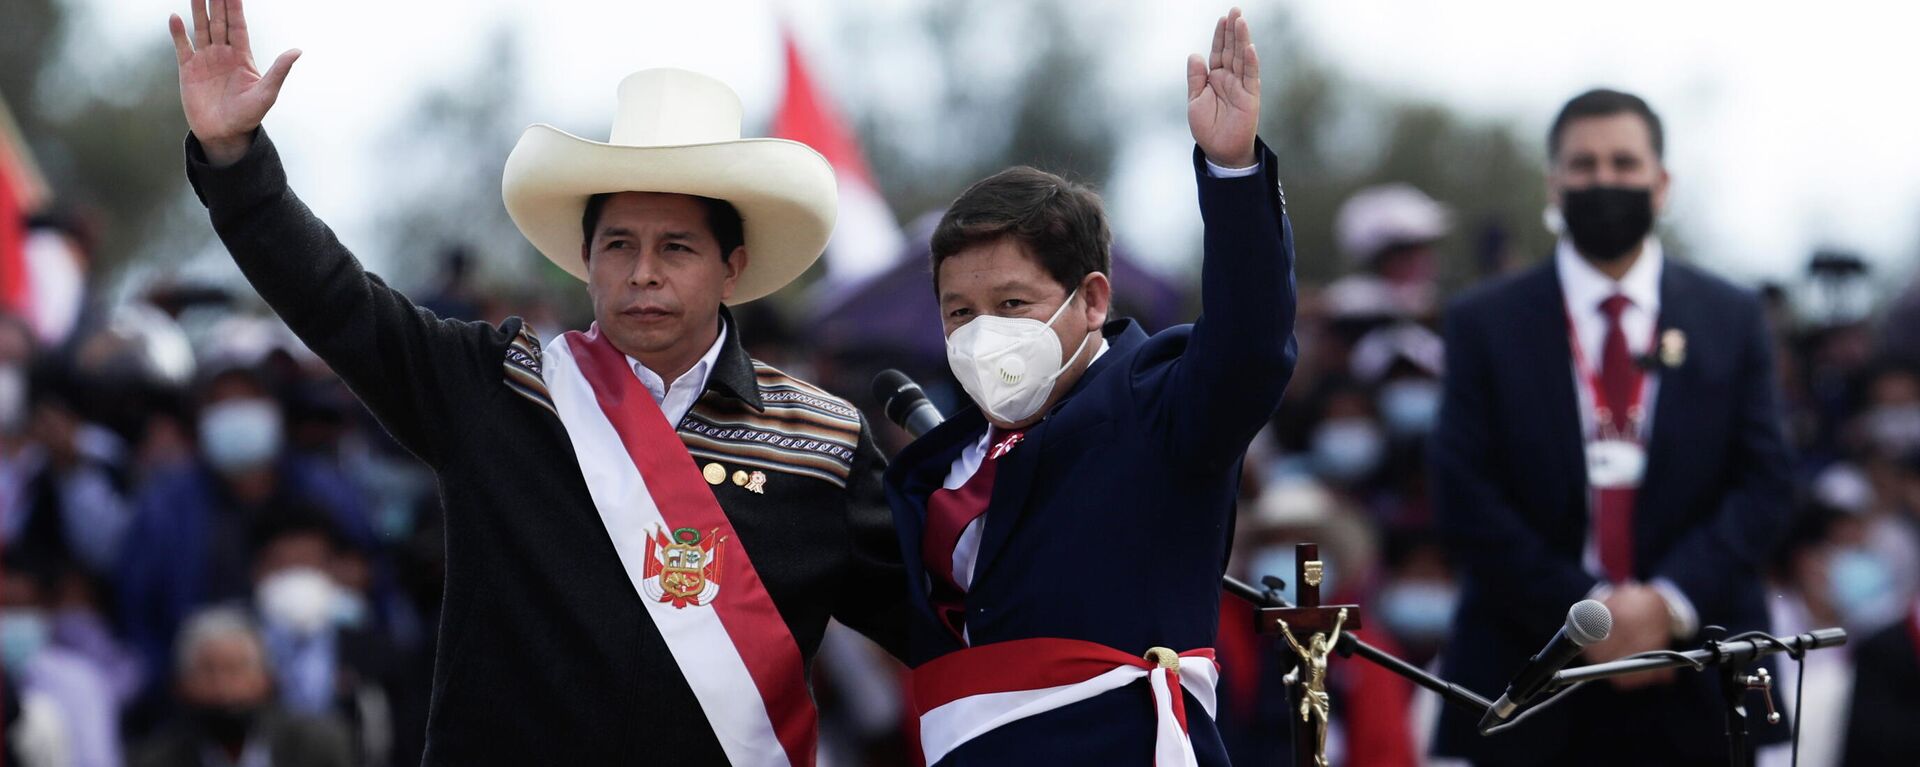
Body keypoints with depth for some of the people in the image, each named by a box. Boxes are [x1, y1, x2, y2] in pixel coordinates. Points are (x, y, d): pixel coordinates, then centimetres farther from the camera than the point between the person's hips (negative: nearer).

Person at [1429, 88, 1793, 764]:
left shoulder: (1731, 320, 11)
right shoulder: (1485, 323, 7)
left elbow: (1764, 485, 4)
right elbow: (1465, 499, 0)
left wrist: (1670, 602, -11)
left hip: (1692, 704, 1)